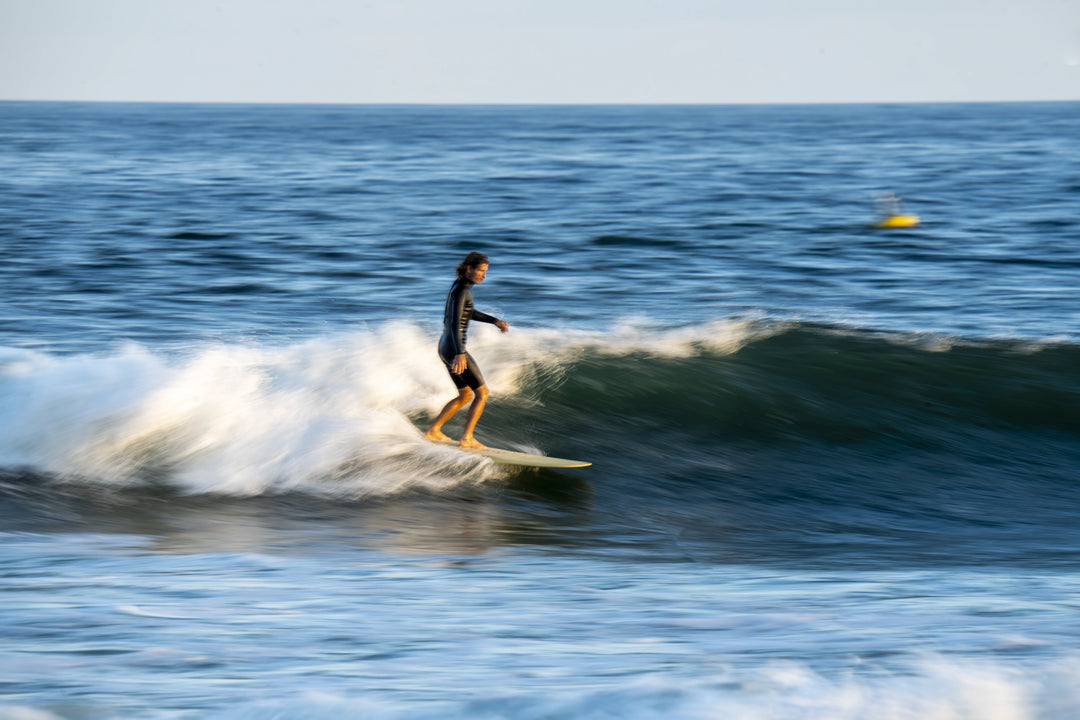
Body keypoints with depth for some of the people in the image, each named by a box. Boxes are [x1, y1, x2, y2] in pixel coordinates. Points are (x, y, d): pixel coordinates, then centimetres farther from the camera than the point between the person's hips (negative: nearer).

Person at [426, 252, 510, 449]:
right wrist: (460, 354, -38)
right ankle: (467, 438, -5)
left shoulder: (462, 285, 11)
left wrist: (494, 320, 24)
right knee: (482, 393, -3)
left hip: (445, 347, 10)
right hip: (454, 349, -10)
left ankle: (433, 431, 20)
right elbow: (455, 323, -28)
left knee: (466, 395, 19)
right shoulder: (461, 291, -18)